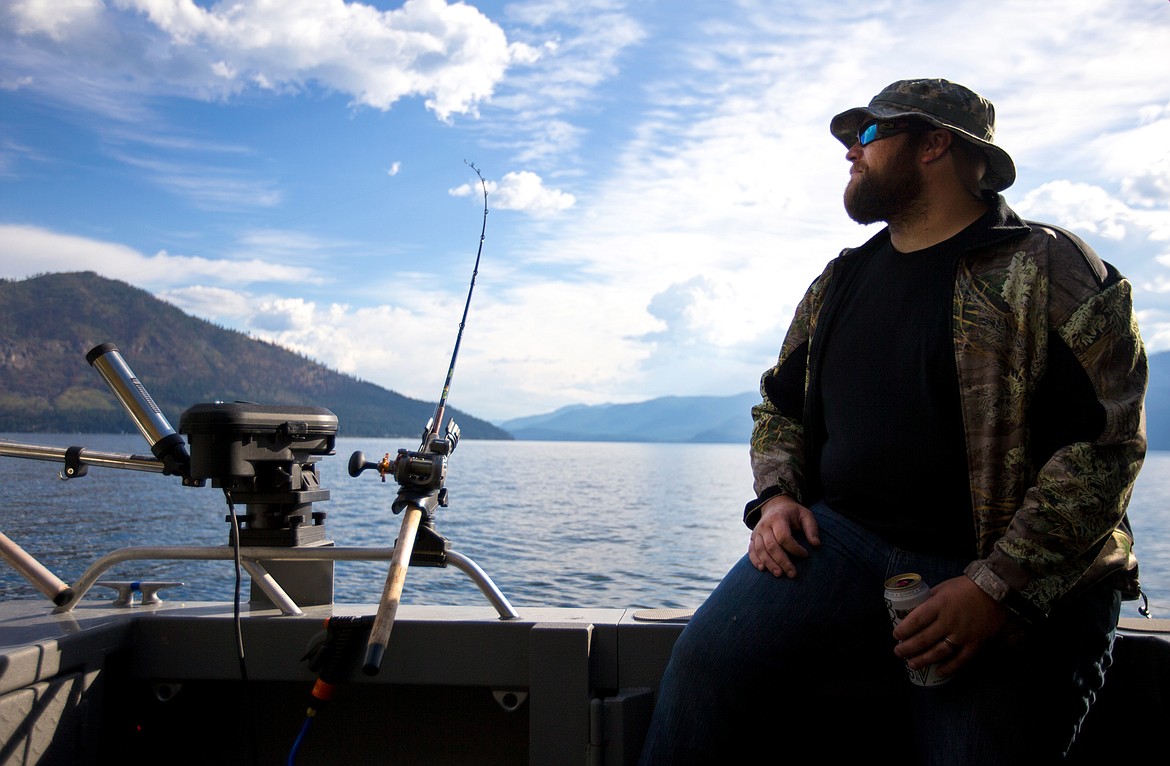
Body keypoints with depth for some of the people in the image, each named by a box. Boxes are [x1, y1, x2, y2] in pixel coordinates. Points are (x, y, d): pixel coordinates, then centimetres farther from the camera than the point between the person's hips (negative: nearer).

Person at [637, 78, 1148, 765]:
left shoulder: (1045, 271, -3)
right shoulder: (840, 281, 17)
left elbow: (1107, 442, -10)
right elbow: (781, 404, 25)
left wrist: (997, 588, -18)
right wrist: (777, 496, 4)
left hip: (1018, 591, -3)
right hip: (838, 541, 4)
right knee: (708, 663, -20)